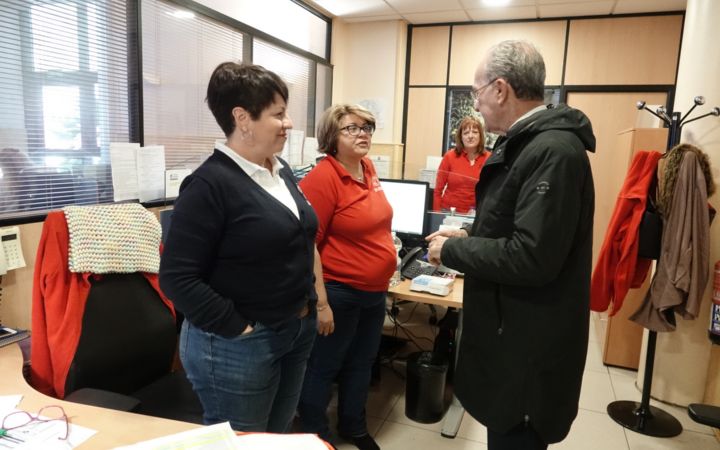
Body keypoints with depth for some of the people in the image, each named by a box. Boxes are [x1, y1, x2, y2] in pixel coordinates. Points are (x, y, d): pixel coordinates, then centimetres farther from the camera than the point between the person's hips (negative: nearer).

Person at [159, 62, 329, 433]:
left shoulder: (280, 169, 6)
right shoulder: (210, 184, -19)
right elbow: (177, 277, -22)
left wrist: (311, 301, 9)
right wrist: (238, 329, -19)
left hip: (297, 331, 8)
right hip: (239, 346, -7)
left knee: (279, 436, 24)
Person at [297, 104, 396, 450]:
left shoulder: (368, 169, 6)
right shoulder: (322, 178, -20)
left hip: (375, 290, 9)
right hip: (339, 293, -8)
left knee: (362, 364, 22)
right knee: (324, 368, 10)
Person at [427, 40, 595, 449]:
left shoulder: (554, 150, -24)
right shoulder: (526, 143, 9)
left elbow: (532, 258, -30)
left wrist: (453, 251, -17)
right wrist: (469, 236, 7)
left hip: (529, 344, -10)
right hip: (513, 329, 10)